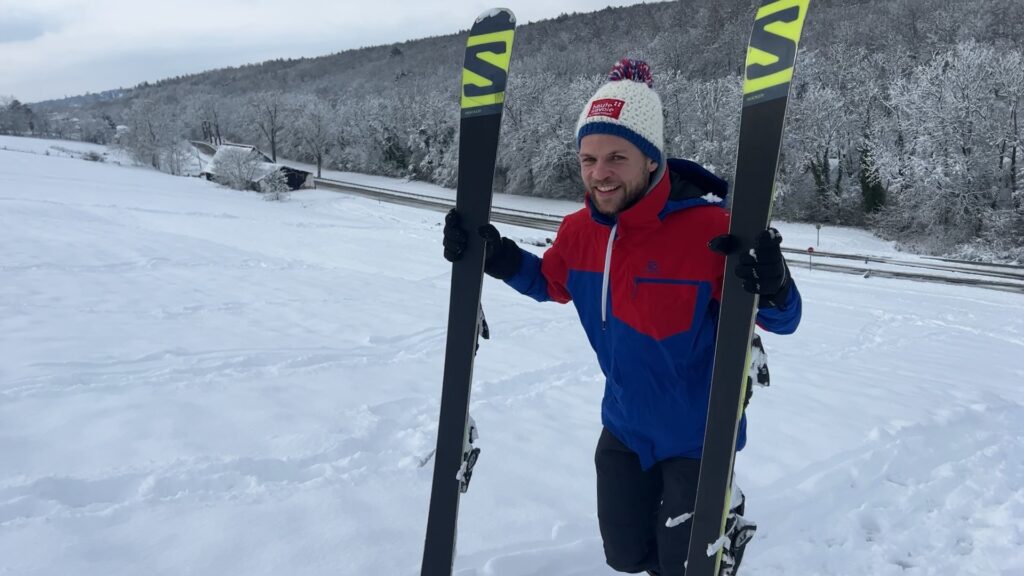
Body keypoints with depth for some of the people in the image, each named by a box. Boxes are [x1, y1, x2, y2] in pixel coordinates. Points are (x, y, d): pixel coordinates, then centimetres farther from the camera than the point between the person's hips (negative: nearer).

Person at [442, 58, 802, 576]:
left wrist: (772, 288, -43)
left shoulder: (707, 228, -28)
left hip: (698, 433, -5)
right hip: (625, 426, 5)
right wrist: (499, 259, -6)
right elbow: (551, 283, 11)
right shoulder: (579, 230, -11)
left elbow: (780, 321, -20)